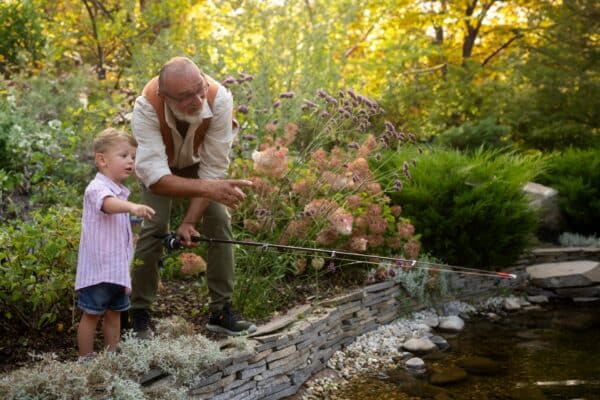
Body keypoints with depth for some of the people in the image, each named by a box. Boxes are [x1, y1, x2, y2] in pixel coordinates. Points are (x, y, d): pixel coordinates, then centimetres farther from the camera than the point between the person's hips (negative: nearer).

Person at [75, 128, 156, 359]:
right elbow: (108, 204, -41)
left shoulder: (121, 193, 14)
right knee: (91, 315, 2)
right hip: (98, 270, -8)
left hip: (118, 271, 8)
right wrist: (132, 207, -60)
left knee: (114, 314, 14)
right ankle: (86, 361, 10)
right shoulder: (97, 188, -14)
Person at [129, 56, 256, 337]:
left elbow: (213, 169, -30)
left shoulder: (220, 99, -38)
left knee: (219, 220, -11)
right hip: (158, 164, -2)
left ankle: (221, 311, 1)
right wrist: (208, 188, -58)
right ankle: (139, 314, 1)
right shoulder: (146, 108, -41)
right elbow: (156, 178, -44)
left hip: (197, 162, 2)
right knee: (154, 227, -16)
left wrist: (189, 221, -32)